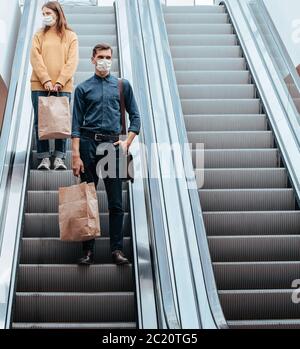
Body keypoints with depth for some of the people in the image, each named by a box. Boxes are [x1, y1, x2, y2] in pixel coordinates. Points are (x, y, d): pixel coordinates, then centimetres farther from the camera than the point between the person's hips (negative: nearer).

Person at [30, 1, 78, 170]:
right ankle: (44, 157, 3)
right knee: (41, 121, -1)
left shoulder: (71, 36, 7)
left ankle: (59, 157, 3)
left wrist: (59, 82, -12)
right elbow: (36, 59, 0)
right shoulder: (39, 35, 11)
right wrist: (46, 80, -13)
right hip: (40, 85, 1)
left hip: (63, 86, -1)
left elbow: (72, 61, -2)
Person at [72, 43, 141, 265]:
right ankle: (88, 250, 10)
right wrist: (76, 155, -7)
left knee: (116, 202, 0)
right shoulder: (83, 88, 7)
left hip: (112, 144, 1)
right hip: (88, 143, 0)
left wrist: (127, 142, -3)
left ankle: (117, 249, 6)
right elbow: (76, 124, 2)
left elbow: (135, 117, 11)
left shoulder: (123, 85, 10)